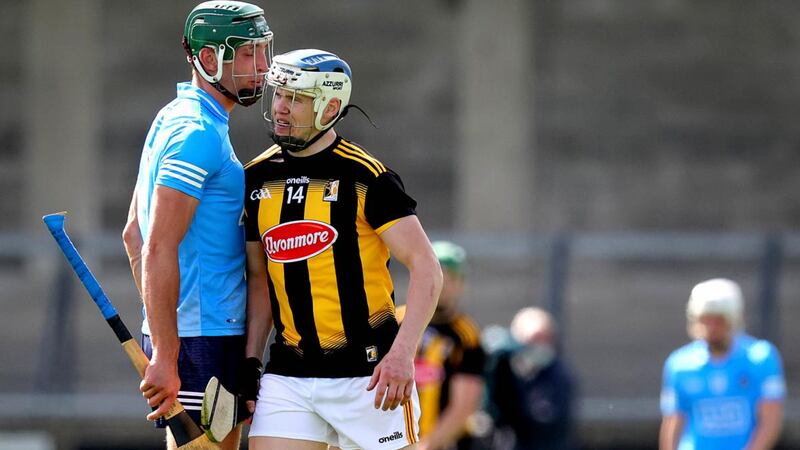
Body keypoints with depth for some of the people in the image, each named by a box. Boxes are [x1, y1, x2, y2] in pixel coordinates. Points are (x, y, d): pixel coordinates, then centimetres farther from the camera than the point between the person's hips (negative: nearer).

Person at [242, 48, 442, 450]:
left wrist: (402, 354, -21)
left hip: (367, 373, -5)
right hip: (288, 376, 5)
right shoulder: (256, 179, 9)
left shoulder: (365, 177, -7)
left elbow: (425, 267, -10)